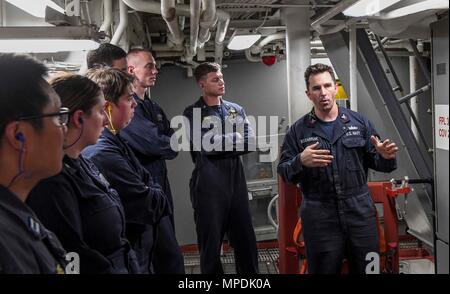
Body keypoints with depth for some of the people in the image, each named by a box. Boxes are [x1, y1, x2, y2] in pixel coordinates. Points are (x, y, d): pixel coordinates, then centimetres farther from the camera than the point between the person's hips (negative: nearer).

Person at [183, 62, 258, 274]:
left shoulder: (236, 110, 12)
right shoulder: (193, 113, -2)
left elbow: (250, 142, -1)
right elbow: (205, 146, -16)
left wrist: (219, 143, -13)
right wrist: (235, 138, -5)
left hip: (237, 183, 4)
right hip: (209, 186, -4)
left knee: (245, 240, 11)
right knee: (211, 243, 7)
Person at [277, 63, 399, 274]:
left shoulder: (359, 122, 5)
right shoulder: (298, 131, 1)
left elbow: (374, 161, 8)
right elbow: (283, 172, -1)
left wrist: (385, 158, -14)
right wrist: (301, 162, -21)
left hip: (360, 211, 2)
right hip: (319, 217, -1)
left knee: (368, 269, 12)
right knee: (323, 269, 11)